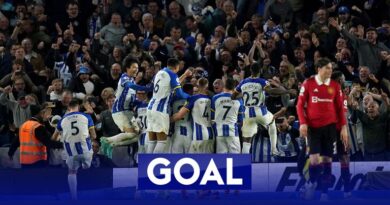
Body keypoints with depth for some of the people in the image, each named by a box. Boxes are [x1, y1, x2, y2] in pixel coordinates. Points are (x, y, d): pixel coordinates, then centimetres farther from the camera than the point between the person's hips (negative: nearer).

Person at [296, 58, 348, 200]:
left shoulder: (335, 86, 4)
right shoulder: (308, 84, -3)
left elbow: (340, 107, 8)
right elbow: (300, 105, 0)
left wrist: (343, 127, 2)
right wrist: (303, 123, -11)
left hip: (330, 126, 2)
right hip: (313, 126, -2)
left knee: (327, 158, 3)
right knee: (314, 158, -12)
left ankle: (324, 191, 11)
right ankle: (312, 182, 14)